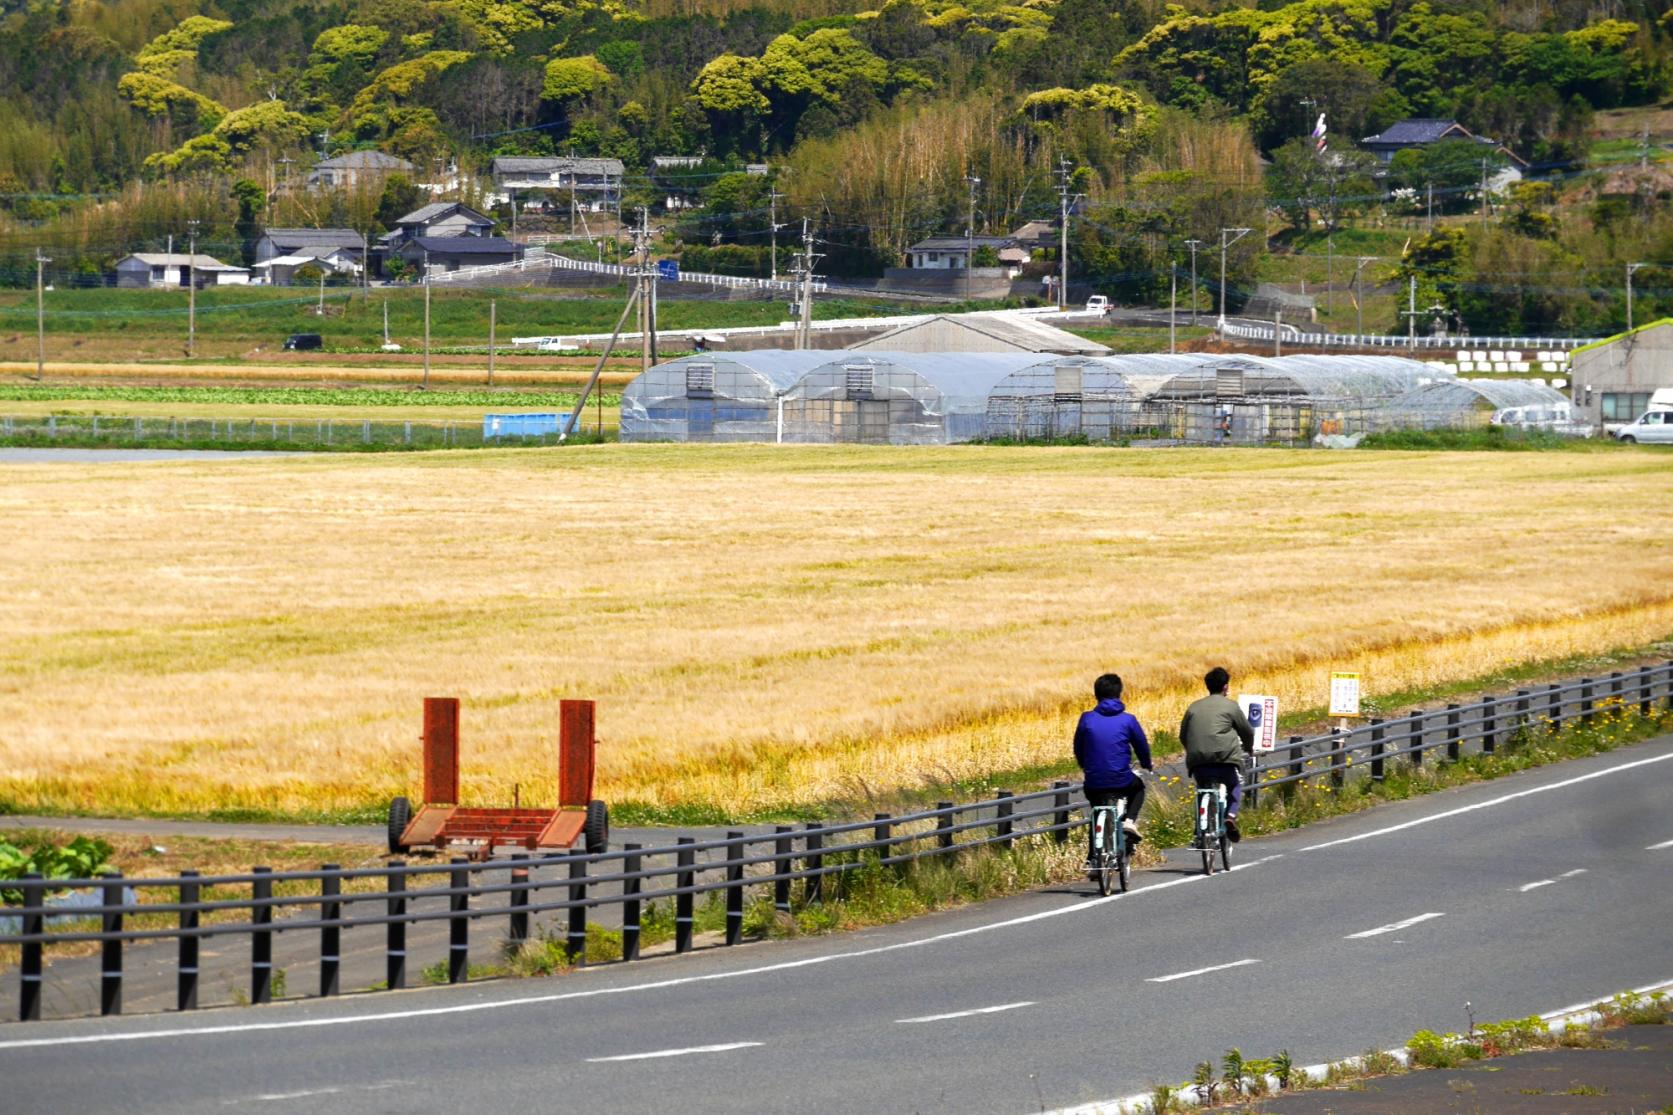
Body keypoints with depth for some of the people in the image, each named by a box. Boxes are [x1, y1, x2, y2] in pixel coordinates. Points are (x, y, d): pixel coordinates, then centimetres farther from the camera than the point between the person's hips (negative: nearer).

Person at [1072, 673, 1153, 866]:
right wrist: (1147, 765, 28)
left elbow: (1078, 749, 9)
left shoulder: (1087, 719, 0)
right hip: (1121, 781, -2)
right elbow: (1142, 746, 6)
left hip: (1094, 783, 2)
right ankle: (1130, 820, 9)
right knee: (1138, 786, 32)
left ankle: (1092, 858, 18)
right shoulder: (1127, 720, -3)